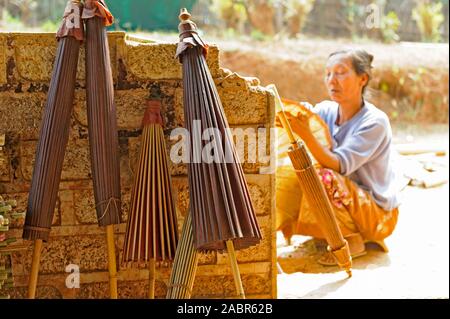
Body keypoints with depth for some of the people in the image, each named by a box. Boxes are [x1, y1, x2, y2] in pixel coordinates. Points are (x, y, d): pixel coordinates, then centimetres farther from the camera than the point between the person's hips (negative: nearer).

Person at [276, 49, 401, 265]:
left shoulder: (375, 122, -19)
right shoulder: (325, 111, -1)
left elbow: (338, 165, -29)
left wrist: (305, 134, -41)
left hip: (379, 213, -7)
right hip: (344, 203, 7)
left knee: (324, 178, -29)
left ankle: (353, 242, -10)